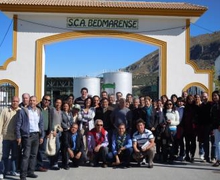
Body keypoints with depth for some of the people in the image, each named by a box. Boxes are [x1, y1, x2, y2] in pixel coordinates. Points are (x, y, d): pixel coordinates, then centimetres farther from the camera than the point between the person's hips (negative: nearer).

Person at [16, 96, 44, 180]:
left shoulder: (39, 112, 11)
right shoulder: (23, 111, -4)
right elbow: (18, 124, -4)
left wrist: (42, 136, 9)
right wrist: (18, 136, -8)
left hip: (36, 135, 5)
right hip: (27, 135, -5)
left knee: (34, 154, 10)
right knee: (26, 155, -8)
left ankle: (30, 172, 20)